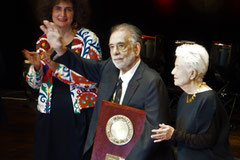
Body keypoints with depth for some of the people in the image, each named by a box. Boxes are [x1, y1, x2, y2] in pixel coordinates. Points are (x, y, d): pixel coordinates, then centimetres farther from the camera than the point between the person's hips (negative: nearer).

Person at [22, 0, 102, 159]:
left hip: (80, 113, -4)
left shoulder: (88, 38, -5)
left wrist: (58, 68, -25)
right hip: (49, 113, 4)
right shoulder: (43, 41, 7)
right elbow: (35, 84, 11)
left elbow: (92, 79, -15)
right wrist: (36, 67, -11)